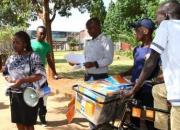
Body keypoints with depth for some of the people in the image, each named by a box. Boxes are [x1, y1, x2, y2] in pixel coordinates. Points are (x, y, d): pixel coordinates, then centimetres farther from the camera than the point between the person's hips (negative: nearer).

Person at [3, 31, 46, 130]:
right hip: (14, 95, 5)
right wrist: (9, 79, -7)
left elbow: (41, 76, -16)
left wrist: (22, 80, -23)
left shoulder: (33, 57, -12)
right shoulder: (10, 58, 5)